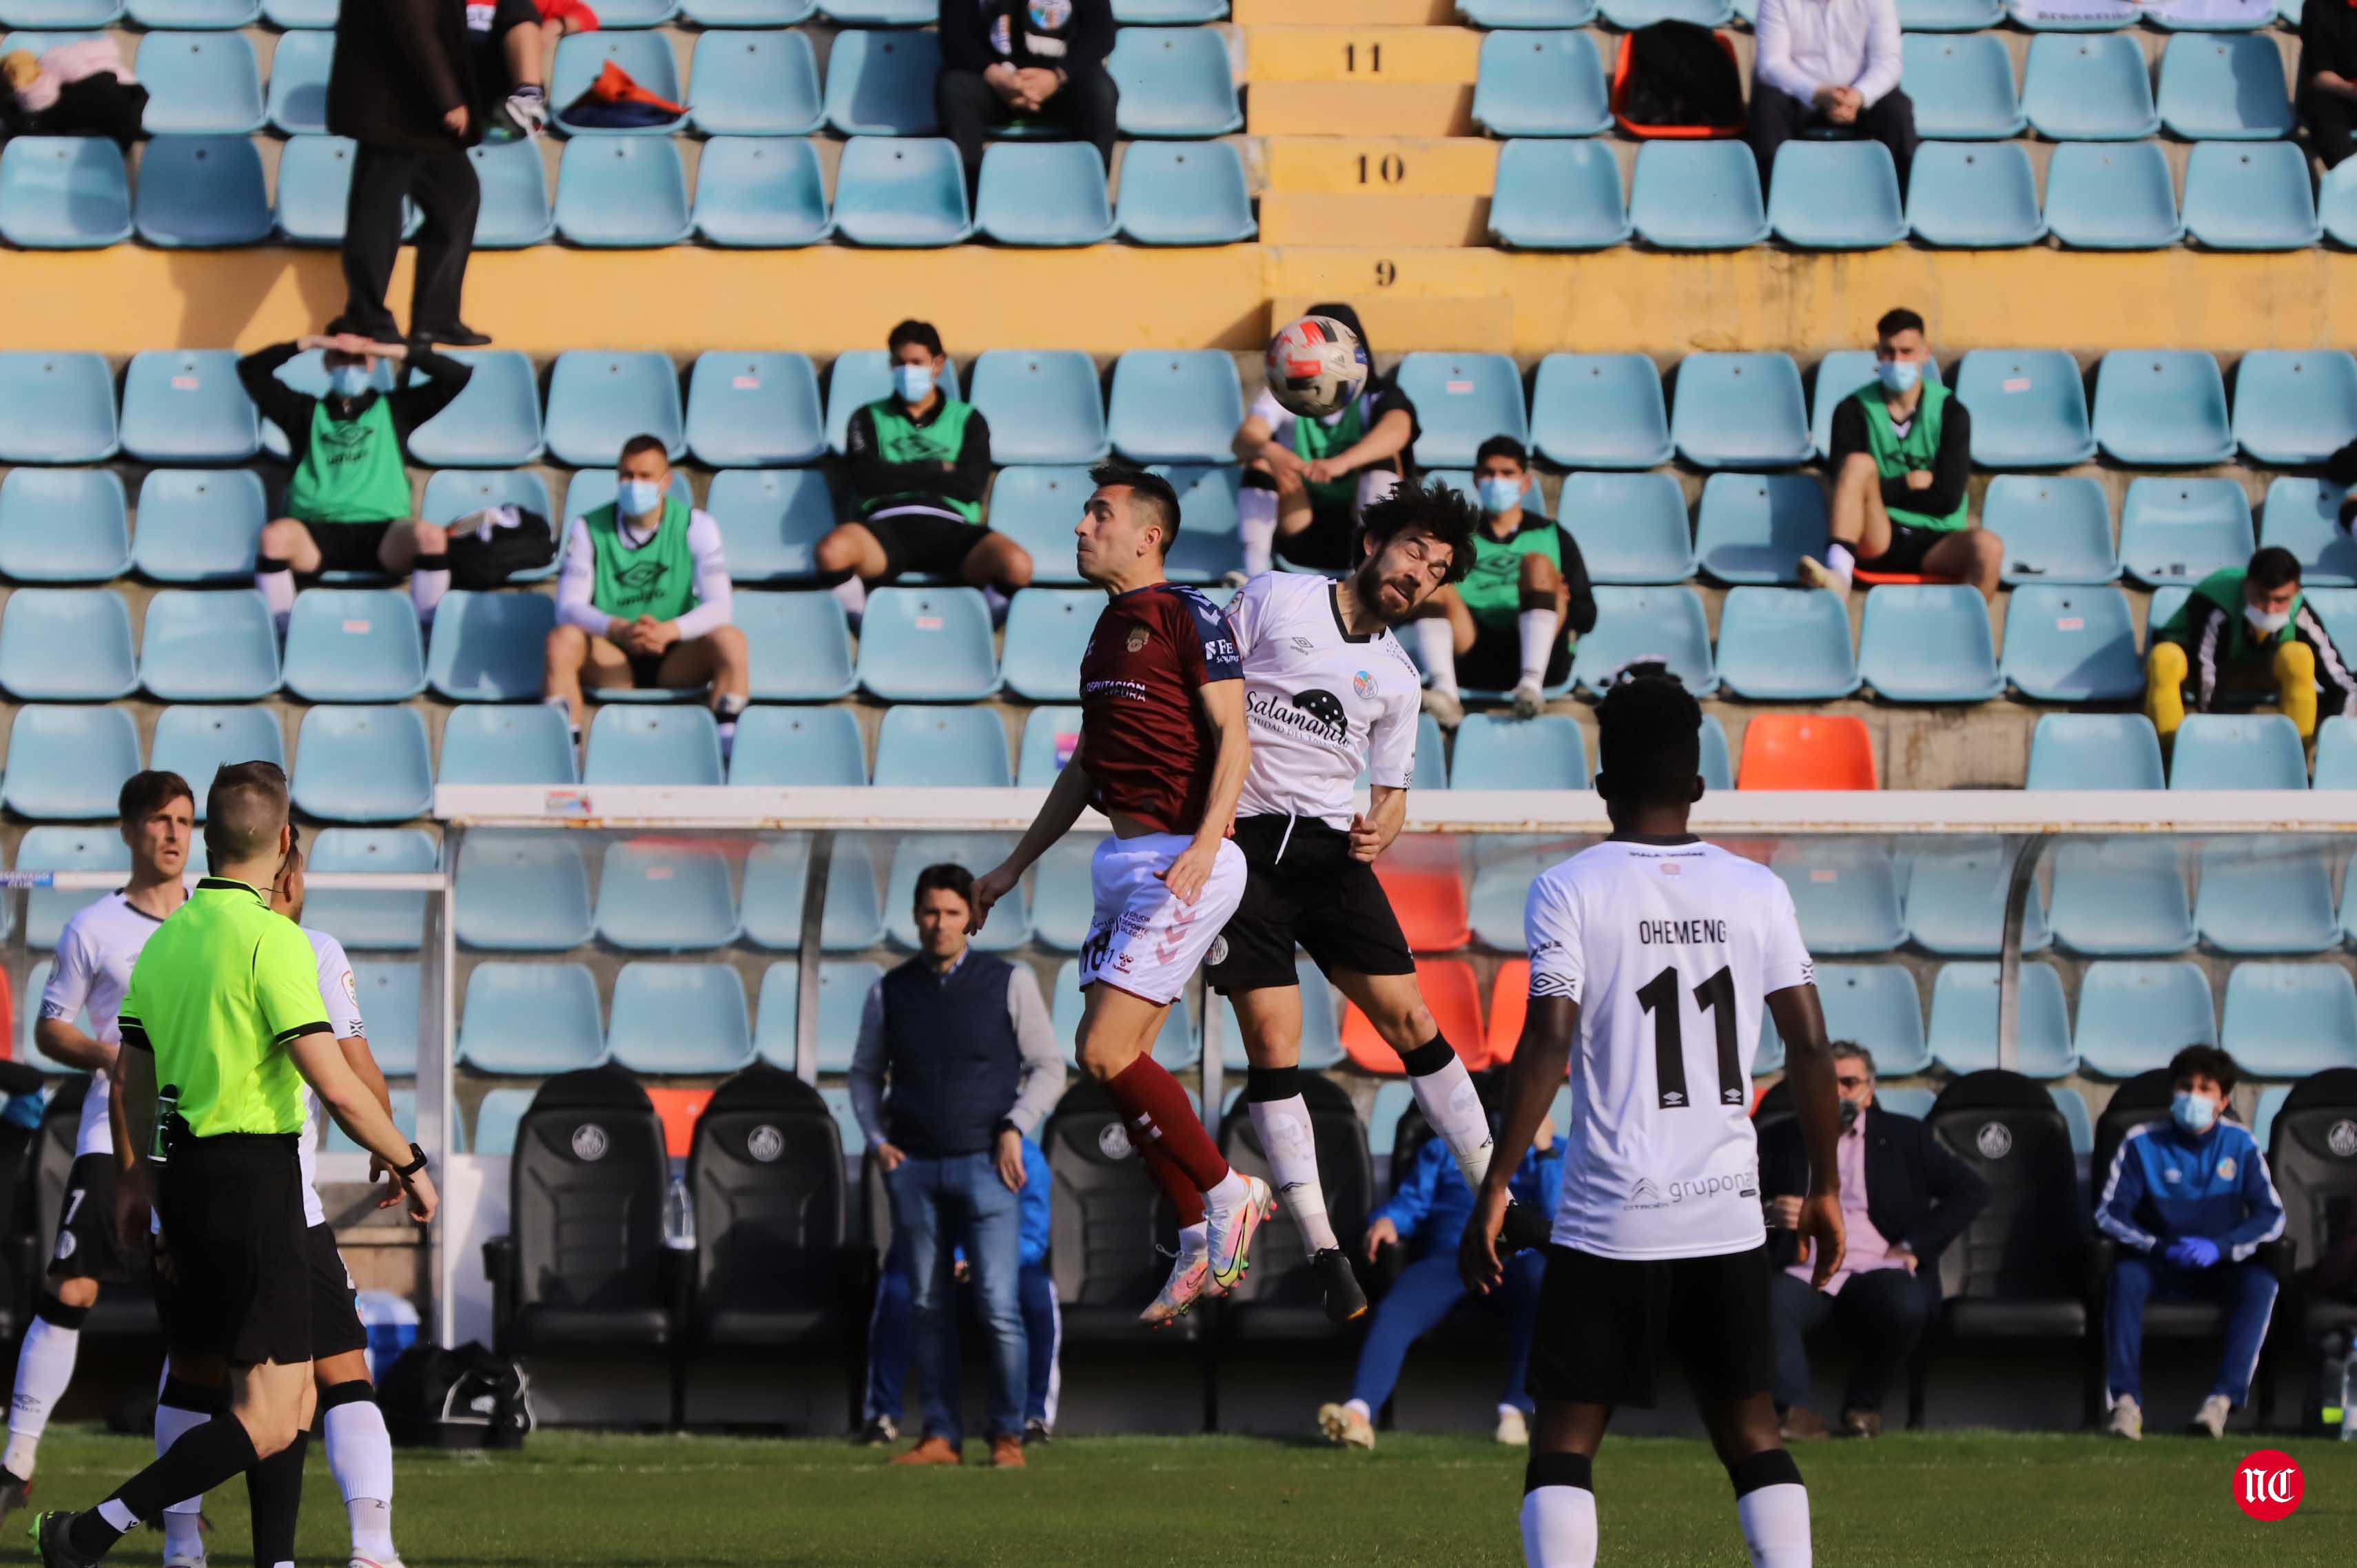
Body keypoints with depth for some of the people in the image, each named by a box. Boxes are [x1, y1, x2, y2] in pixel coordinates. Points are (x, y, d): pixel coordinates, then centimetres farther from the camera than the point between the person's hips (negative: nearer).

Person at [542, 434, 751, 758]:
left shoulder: (695, 525, -4)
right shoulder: (589, 529, -3)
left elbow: (720, 605, -12)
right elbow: (569, 606, -11)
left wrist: (669, 630, -33)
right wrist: (619, 629, -33)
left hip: (678, 660, 0)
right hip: (611, 659, 0)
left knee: (730, 639, -28)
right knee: (563, 638, -29)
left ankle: (729, 750, -31)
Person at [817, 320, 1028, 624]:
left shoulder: (967, 419, 22)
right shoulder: (870, 417, 21)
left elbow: (972, 485, 4)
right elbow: (868, 479, 2)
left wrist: (901, 475, 4)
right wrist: (937, 469, 6)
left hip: (949, 527, 1)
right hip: (887, 525, -1)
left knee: (1017, 565, -31)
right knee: (833, 550, -38)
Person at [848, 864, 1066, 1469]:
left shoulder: (1009, 982, -1)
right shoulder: (889, 993, 6)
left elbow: (1047, 1069, 3)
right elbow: (865, 1074, 17)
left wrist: (1015, 1129, -11)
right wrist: (877, 1141, 3)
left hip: (986, 1165, -3)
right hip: (914, 1169, 3)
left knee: (1000, 1307, -9)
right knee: (930, 1308, 3)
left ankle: (1008, 1436, 1)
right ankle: (942, 1437, 8)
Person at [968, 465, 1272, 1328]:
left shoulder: (1185, 615, -8)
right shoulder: (1108, 629, 18)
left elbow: (1233, 736, -15)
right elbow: (1085, 767, 26)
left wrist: (1205, 845, -27)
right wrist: (1014, 866, 28)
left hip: (1181, 864, -9)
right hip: (1125, 863, 9)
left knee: (1105, 1052, -14)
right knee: (1122, 1061, 5)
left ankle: (1228, 1194, 1)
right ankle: (1204, 1247, 11)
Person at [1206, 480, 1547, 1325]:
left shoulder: (1396, 677, 13)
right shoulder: (1276, 599, 1)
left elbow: (1392, 792, 19)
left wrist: (1380, 829, -4)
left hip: (1332, 846, 4)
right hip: (1244, 841, -4)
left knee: (1410, 1021, -3)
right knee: (1271, 1042, -9)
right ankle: (1323, 1251, -6)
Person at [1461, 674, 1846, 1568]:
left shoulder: (1570, 892, -4)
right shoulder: (1756, 892, 5)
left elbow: (1547, 1045, -12)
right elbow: (1809, 1043, 3)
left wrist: (1495, 1189, -9)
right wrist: (1825, 1186, 13)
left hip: (1609, 1221, -3)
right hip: (1729, 1216, 3)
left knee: (1565, 1440, 2)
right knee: (1751, 1434, 11)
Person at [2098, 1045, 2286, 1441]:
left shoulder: (2241, 1145, -3)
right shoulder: (2143, 1144, -5)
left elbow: (2271, 1216, -8)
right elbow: (2109, 1213, -10)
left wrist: (2220, 1248, -26)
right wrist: (2162, 1249, -27)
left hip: (2223, 1269, 0)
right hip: (2163, 1269, 0)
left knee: (2261, 1282, -32)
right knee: (2126, 1275, -34)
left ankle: (2224, 1399, -38)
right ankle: (2126, 1400, -37)